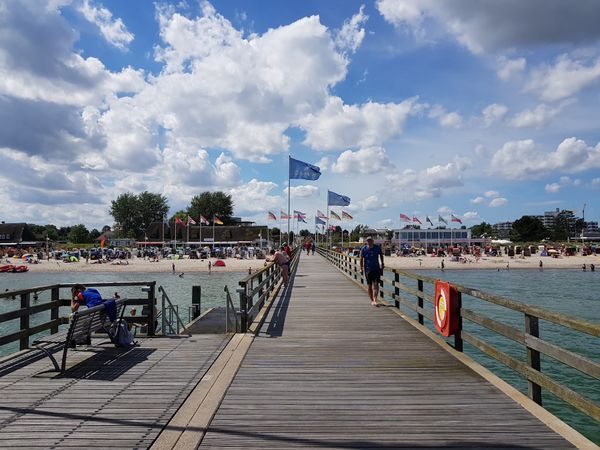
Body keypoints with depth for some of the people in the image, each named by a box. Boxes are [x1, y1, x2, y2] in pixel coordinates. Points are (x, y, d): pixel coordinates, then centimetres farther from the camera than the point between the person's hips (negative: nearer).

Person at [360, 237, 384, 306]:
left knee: (376, 284, -12)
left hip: (376, 268, 0)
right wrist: (361, 268, -5)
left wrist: (382, 264, 18)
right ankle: (372, 300, 18)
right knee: (370, 285, 5)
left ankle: (375, 300, -13)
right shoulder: (364, 249, -5)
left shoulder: (377, 248, -2)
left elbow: (381, 255, 16)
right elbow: (361, 259, 1)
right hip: (368, 269, 0)